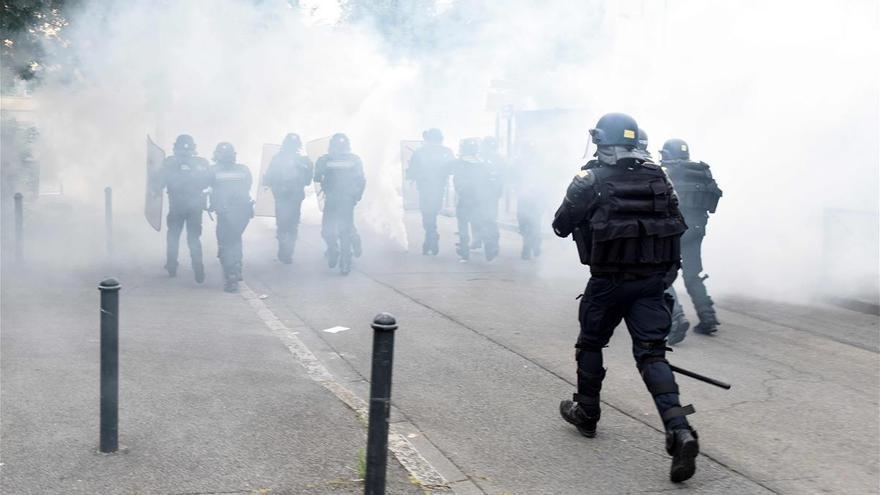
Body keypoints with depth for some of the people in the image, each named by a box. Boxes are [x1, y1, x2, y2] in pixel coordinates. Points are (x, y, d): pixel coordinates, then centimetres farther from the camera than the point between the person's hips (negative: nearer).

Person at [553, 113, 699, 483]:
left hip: (609, 280, -3)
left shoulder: (591, 179, -7)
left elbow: (561, 226, 0)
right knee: (652, 353, 3)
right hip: (652, 280, 3)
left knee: (591, 344, 18)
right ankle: (680, 431, -13)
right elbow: (676, 225, 12)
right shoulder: (657, 176, 6)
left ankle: (586, 413, 34)